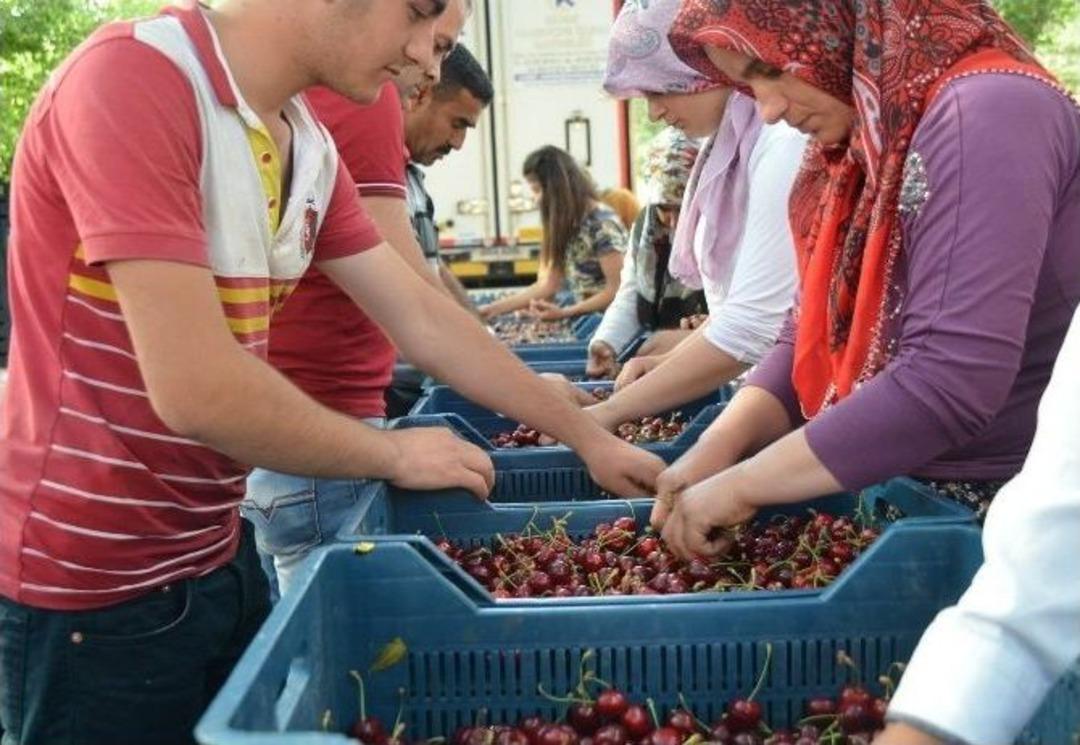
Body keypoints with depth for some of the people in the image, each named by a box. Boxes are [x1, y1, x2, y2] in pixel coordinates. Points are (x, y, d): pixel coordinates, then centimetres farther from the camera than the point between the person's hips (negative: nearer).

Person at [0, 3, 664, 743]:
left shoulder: (310, 146, 2)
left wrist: (590, 438, 9)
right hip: (92, 584, -7)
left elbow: (426, 320, 8)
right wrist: (393, 453, -13)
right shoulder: (130, 81, -23)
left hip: (218, 554, 8)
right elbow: (197, 389, -28)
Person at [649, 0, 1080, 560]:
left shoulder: (985, 113, -21)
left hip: (1014, 519, -7)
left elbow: (950, 382, -29)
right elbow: (814, 334, 7)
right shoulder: (863, 143, 7)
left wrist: (742, 484, -21)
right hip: (906, 499, 7)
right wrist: (721, 443, -10)